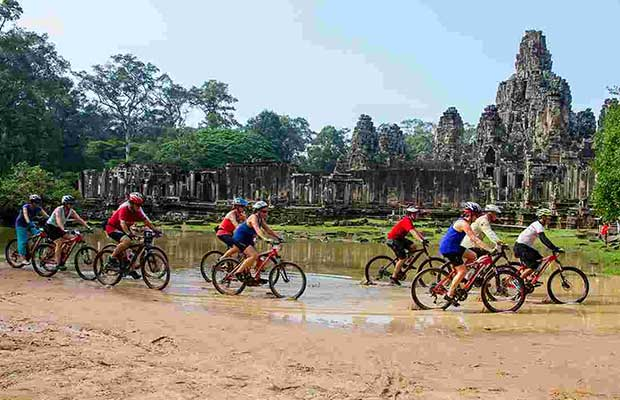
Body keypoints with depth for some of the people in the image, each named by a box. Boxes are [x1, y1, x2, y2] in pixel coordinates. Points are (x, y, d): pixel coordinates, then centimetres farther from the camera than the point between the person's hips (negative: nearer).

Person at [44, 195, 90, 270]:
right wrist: (64, 230, -56)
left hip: (58, 228, 7)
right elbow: (58, 221, -41)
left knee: (71, 238, -8)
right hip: (50, 227, -7)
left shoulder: (71, 211, -5)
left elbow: (79, 219, -11)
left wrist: (88, 227, -25)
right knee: (59, 243, -21)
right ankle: (58, 264, -17)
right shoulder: (58, 210, -25)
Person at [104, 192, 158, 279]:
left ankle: (131, 270, 8)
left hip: (123, 229, 8)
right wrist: (129, 233, -55)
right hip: (112, 228, -8)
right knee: (127, 240, -32)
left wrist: (155, 230, -18)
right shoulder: (124, 209, -27)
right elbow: (122, 223, -40)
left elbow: (146, 221, -6)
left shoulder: (138, 210, -6)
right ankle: (112, 258, -17)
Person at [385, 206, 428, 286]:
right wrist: (421, 241, -41)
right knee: (402, 258, -10)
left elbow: (416, 231, 12)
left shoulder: (408, 221, 11)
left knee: (413, 246, 1)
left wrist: (424, 239, 2)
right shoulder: (407, 221, -20)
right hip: (393, 239, -10)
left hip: (399, 238, 10)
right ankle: (393, 278, -2)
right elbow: (413, 232, -33)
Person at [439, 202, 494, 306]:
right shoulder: (463, 224, -20)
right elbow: (475, 239, -26)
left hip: (454, 247, 10)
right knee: (462, 271, -8)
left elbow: (474, 238, 17)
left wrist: (484, 248, 12)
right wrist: (490, 250, -27)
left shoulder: (465, 222, 11)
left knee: (472, 256, 13)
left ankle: (459, 278, 15)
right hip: (449, 248, -10)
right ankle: (449, 295, -3)